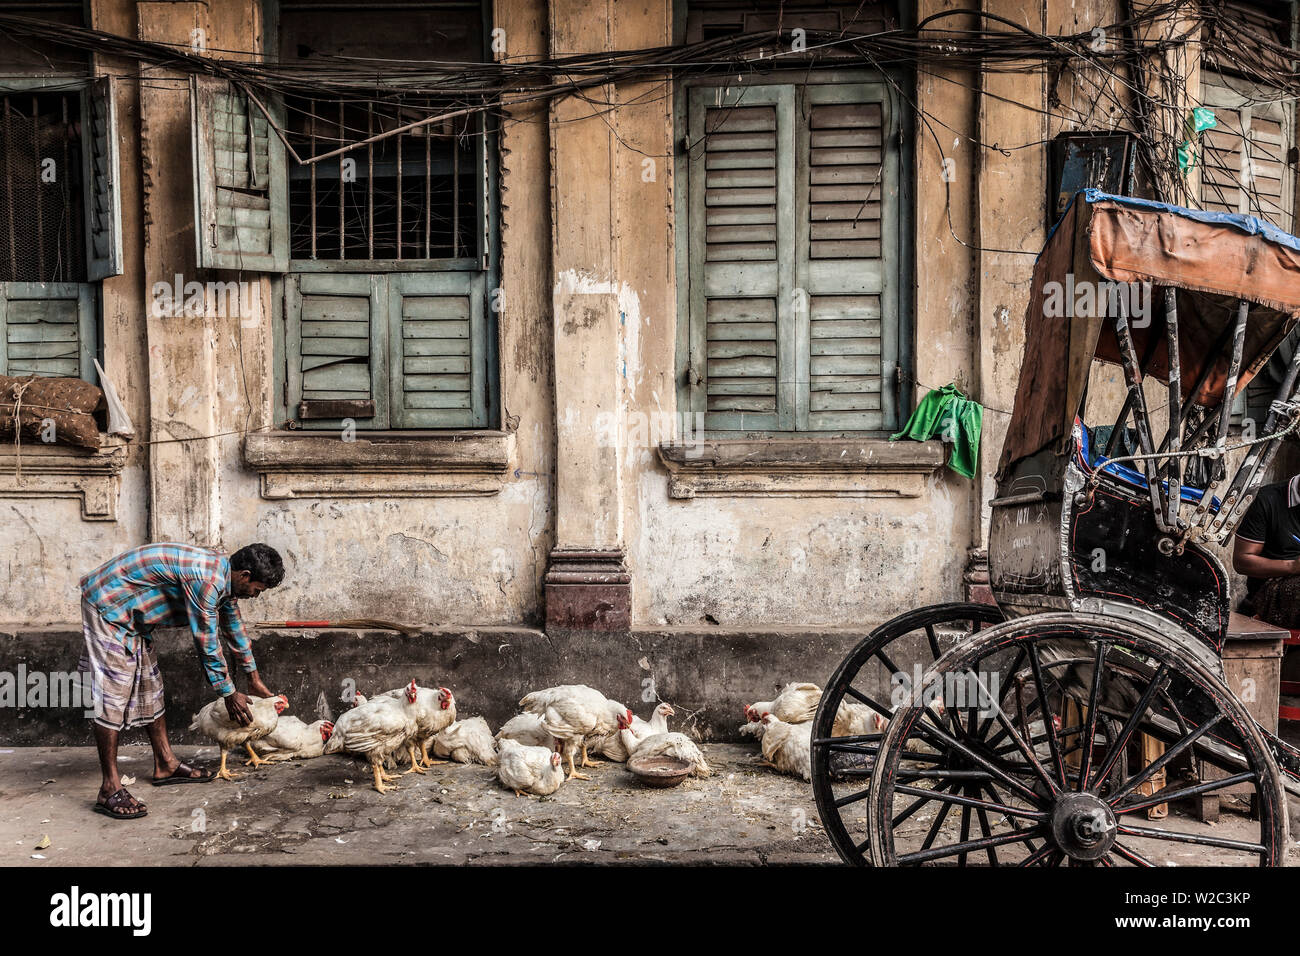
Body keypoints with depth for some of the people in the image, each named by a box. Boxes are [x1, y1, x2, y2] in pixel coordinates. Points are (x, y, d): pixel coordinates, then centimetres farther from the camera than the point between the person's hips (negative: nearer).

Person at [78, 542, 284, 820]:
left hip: (132, 614, 11)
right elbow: (207, 645, -22)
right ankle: (110, 790, -8)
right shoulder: (205, 579, -28)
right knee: (113, 697, -11)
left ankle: (165, 764, 25)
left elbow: (234, 626, 18)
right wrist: (229, 694, -10)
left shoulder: (222, 574, 3)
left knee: (150, 687, 15)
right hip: (108, 606, -11)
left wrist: (254, 679, 25)